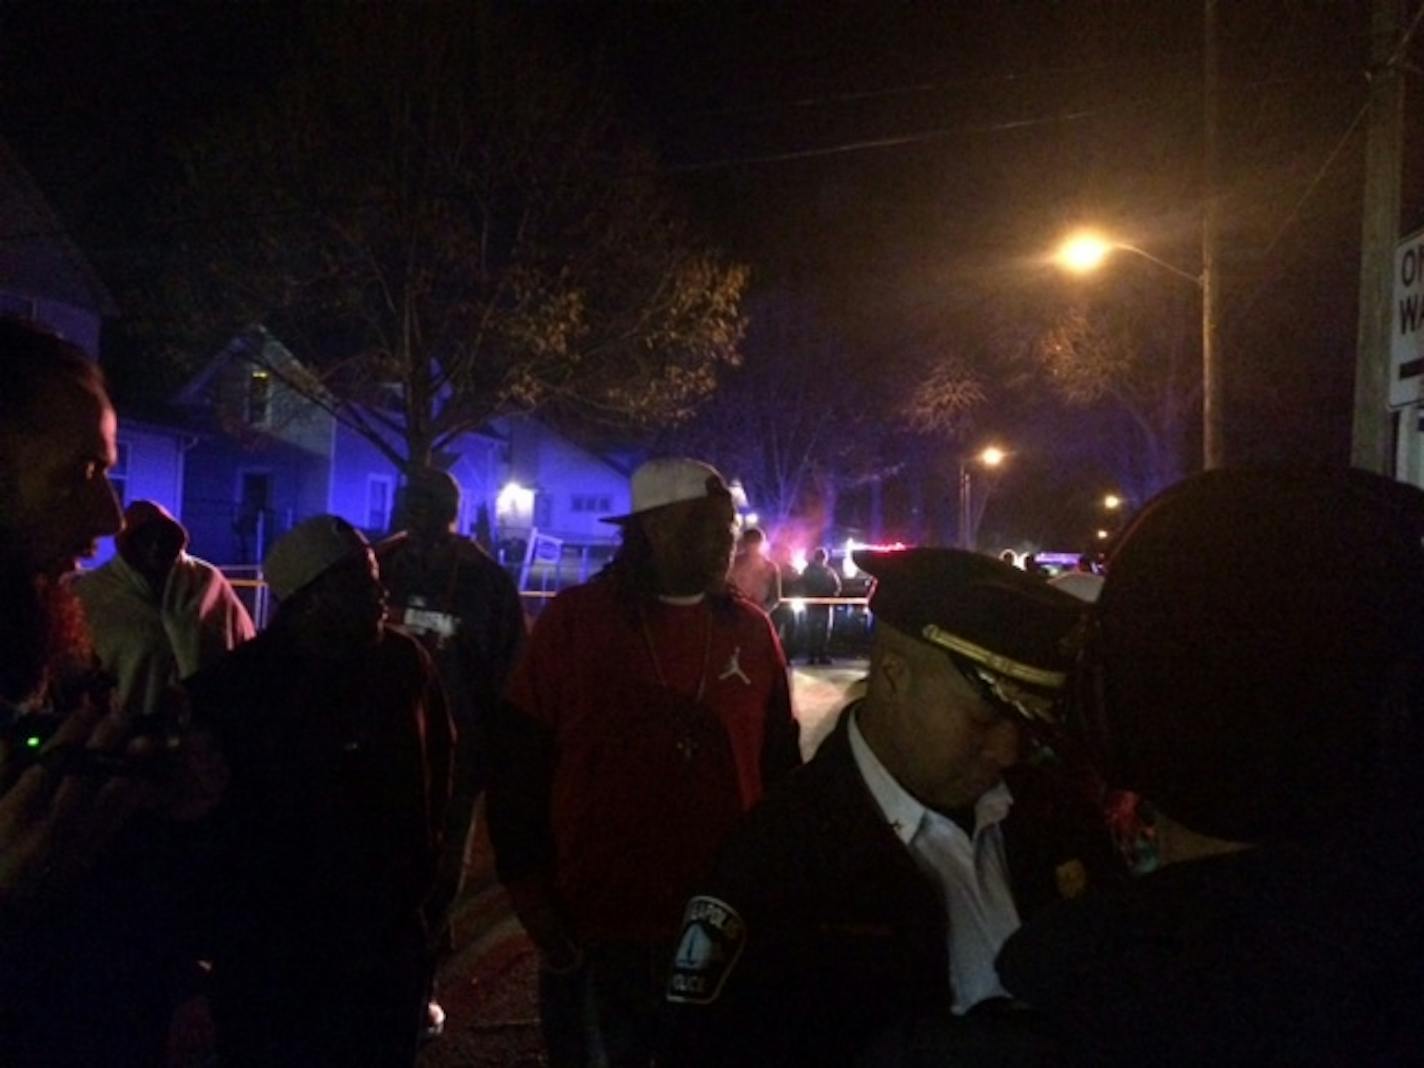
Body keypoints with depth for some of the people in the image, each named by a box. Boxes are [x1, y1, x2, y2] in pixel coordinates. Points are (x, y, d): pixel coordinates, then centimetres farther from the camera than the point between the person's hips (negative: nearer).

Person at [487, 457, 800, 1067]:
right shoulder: (574, 621, -9)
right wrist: (530, 892, -7)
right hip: (594, 930, -2)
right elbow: (518, 764, -6)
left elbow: (779, 764, 6)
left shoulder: (750, 630, 0)